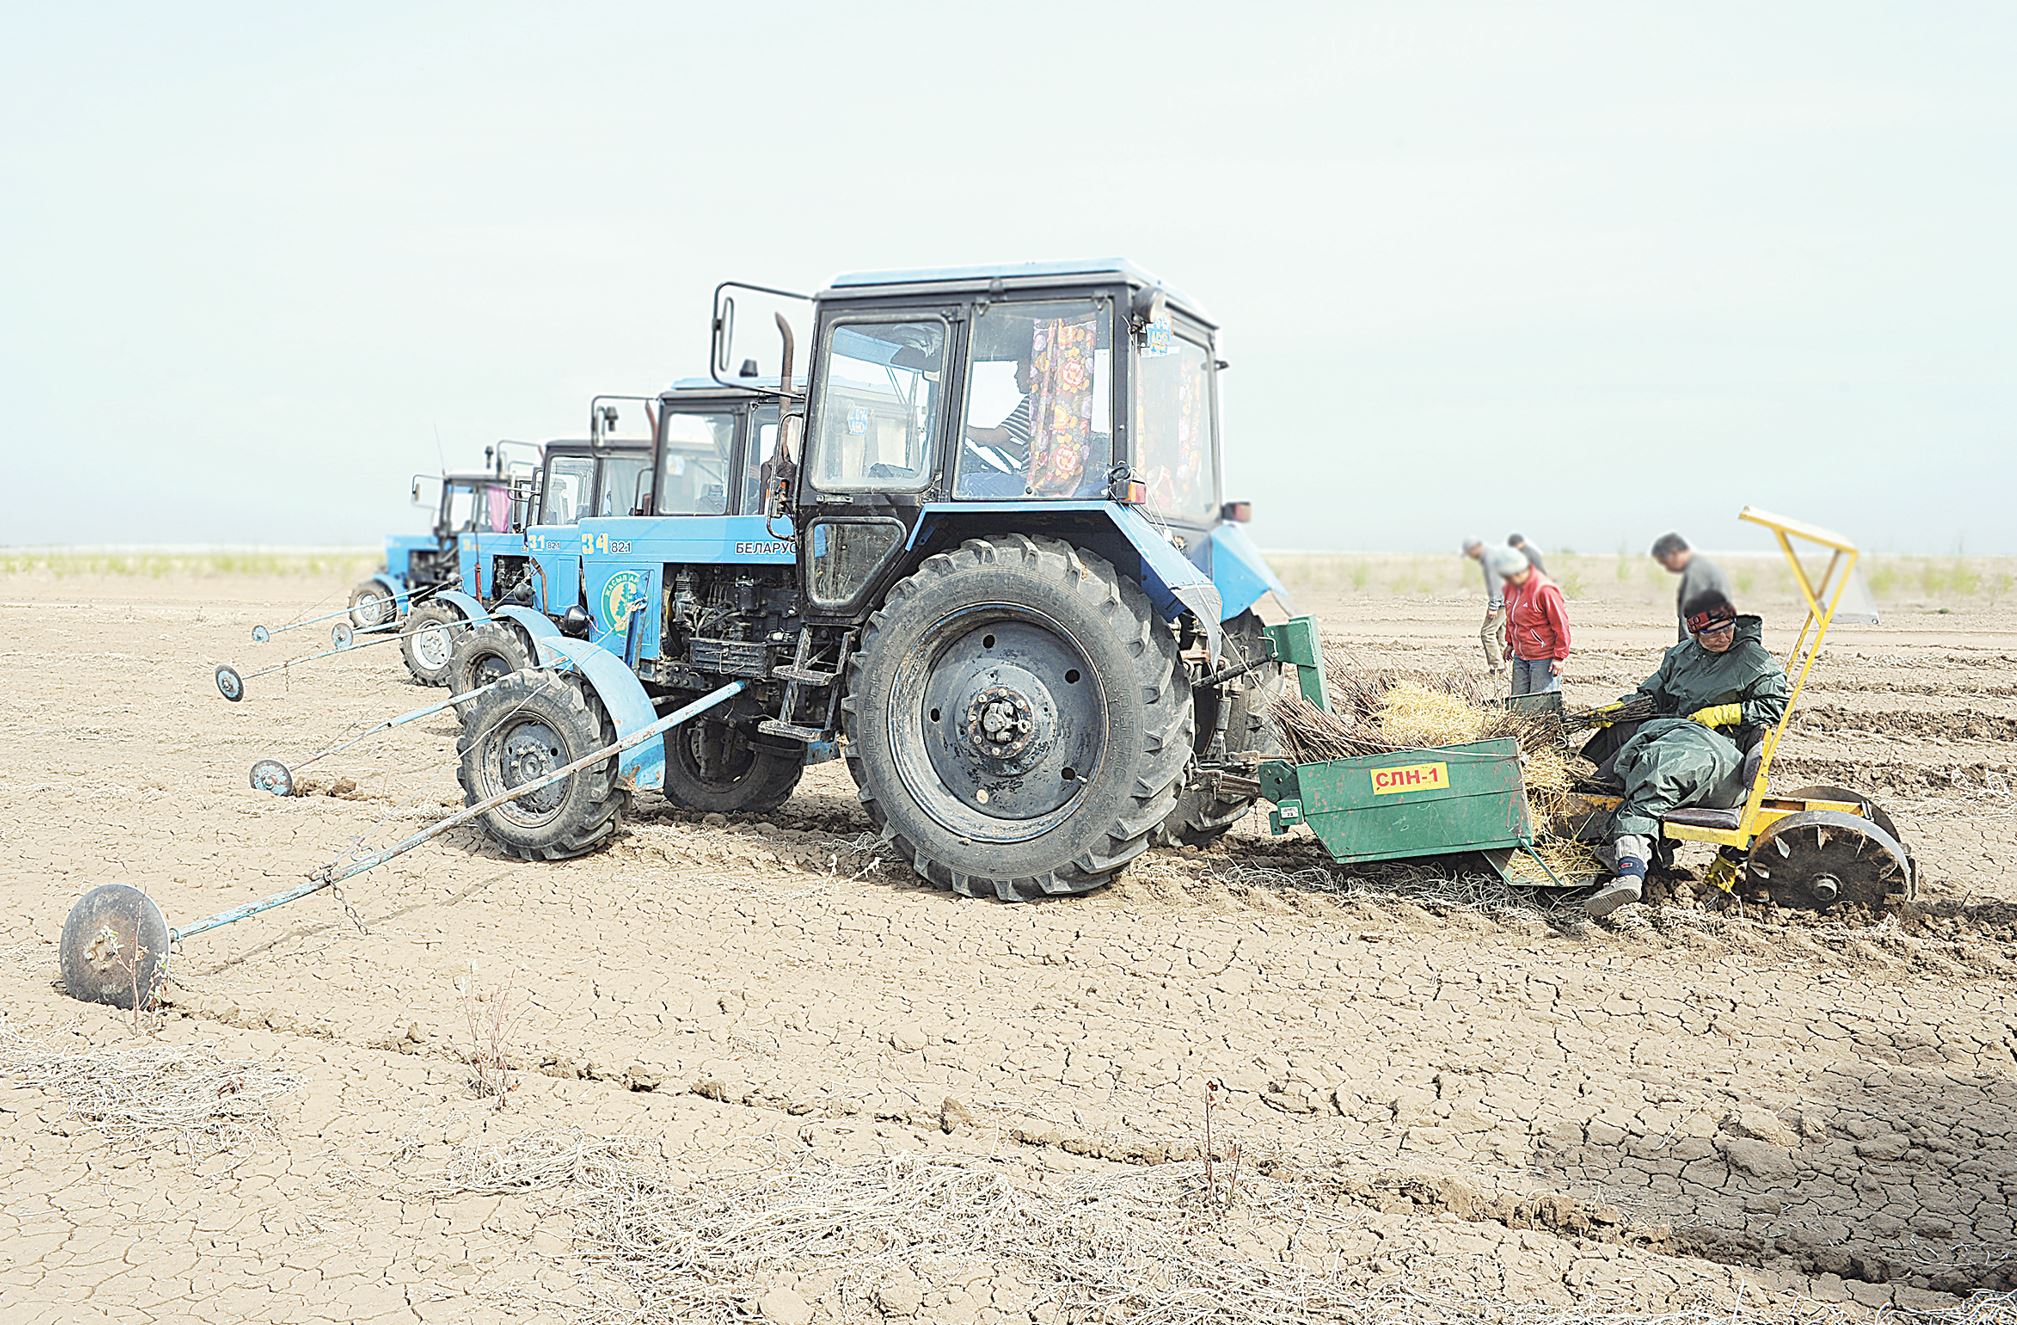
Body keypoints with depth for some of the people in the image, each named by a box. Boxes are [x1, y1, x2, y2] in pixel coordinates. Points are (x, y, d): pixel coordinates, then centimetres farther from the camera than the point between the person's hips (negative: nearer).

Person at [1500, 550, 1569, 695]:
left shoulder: (1544, 589, -20)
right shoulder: (1511, 586, 3)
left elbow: (1561, 624, -17)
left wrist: (1560, 657, -15)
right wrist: (1510, 642, 22)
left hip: (1544, 658, -7)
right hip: (1520, 656, 7)